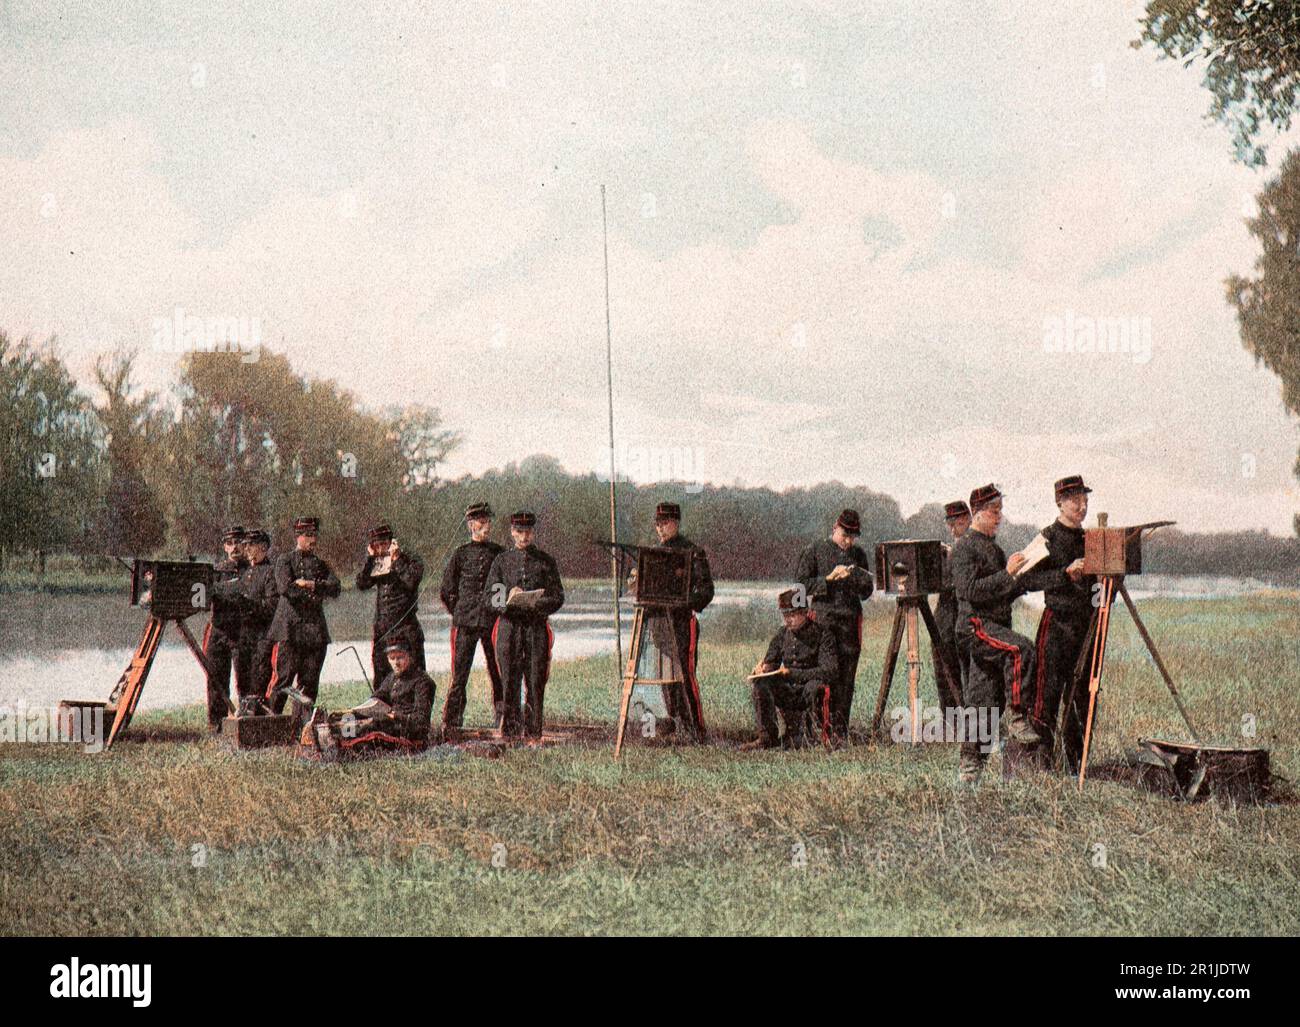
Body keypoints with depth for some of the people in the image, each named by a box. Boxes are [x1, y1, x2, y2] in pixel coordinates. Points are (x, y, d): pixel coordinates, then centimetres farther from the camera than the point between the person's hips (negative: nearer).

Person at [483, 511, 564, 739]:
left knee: (536, 682, -3)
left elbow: (557, 598, 5)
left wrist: (535, 603, -14)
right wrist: (507, 600, -14)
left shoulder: (545, 561, 10)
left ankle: (533, 732, 2)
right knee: (509, 682, -1)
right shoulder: (502, 560, 10)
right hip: (509, 626, 0)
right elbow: (488, 596, 6)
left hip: (537, 626, 0)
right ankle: (510, 731, 4)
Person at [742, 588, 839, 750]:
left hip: (813, 693, -5)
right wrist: (764, 667, -16)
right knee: (759, 683, -18)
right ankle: (767, 737, -14)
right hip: (788, 691, 5)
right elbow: (771, 662, 11)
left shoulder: (822, 634, -11)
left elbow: (830, 672, -22)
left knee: (815, 685, -37)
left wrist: (792, 673, -28)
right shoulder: (782, 635, 5)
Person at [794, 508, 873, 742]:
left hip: (851, 620, 3)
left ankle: (841, 731, 4)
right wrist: (828, 579, -12)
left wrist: (854, 577, -5)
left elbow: (867, 591, 15)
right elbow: (800, 584, -2)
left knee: (846, 678, 1)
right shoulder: (815, 551, 2)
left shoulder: (859, 554, 13)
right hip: (823, 618, -3)